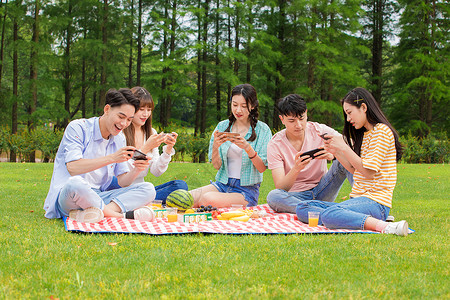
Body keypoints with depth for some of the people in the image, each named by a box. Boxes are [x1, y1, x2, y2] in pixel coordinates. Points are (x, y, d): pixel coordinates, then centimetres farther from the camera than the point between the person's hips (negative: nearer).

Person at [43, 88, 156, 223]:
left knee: (148, 189, -11)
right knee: (75, 183, -42)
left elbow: (122, 182, 10)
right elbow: (72, 168, -21)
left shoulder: (119, 140, 13)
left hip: (98, 198, 6)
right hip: (66, 196, -6)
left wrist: (136, 170, -12)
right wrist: (111, 158, -24)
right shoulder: (78, 128, -6)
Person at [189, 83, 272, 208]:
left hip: (247, 189, -3)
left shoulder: (262, 130, -1)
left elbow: (262, 168, -6)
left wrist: (248, 148, -23)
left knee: (208, 199, -33)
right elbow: (217, 166, 4)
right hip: (222, 184, 3)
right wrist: (215, 146, -16)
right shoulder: (222, 126, 8)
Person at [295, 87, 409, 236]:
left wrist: (344, 147, -9)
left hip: (375, 202, -10)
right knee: (302, 209, -4)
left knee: (329, 215, -36)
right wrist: (336, 152, 9)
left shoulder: (382, 131, -7)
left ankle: (385, 226, -36)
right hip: (357, 200, 10)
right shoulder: (364, 134, 22)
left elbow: (368, 172, -14)